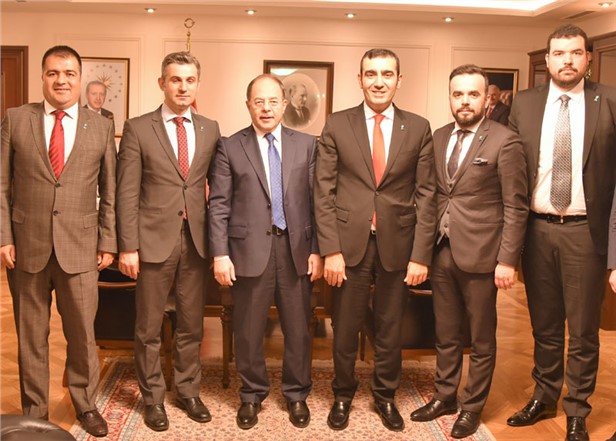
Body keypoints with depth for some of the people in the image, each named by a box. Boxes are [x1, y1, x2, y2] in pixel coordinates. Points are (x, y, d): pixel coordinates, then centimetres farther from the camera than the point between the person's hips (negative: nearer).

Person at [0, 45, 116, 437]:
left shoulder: (101, 127, 5)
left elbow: (110, 192, 6)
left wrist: (108, 242, 1)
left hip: (80, 247, 0)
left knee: (82, 333, 7)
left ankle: (86, 404, 27)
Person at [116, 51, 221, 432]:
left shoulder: (211, 129, 7)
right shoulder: (138, 129, -2)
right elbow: (128, 193, -5)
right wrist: (128, 246, -9)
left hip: (197, 240, 3)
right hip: (155, 239, -2)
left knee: (192, 325, 12)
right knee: (150, 327, 8)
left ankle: (188, 391, 28)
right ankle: (153, 398, 23)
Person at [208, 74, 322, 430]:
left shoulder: (307, 145, 6)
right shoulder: (230, 147, 3)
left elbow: (316, 200, 5)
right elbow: (219, 205, 0)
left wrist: (317, 250, 0)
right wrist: (220, 253, -6)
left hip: (296, 248, 1)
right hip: (250, 250, -1)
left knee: (299, 328, 9)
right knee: (249, 330, 9)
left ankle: (297, 395, 29)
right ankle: (252, 396, 28)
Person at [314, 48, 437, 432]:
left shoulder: (419, 129, 3)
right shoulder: (337, 125, 0)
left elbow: (426, 196, 1)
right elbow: (324, 192, -2)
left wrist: (421, 254, -5)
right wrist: (330, 250, -9)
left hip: (397, 245, 1)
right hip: (350, 243, -1)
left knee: (390, 329, 13)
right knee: (345, 328, 11)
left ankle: (386, 396, 33)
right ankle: (343, 396, 32)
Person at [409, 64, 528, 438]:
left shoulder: (505, 141, -9)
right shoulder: (439, 138, 8)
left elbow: (516, 207, -9)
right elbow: (435, 195, 11)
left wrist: (507, 260, -13)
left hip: (480, 254, -5)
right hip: (442, 251, 5)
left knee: (481, 339, 10)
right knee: (446, 334, 17)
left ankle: (472, 406, 25)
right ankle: (445, 396, 33)